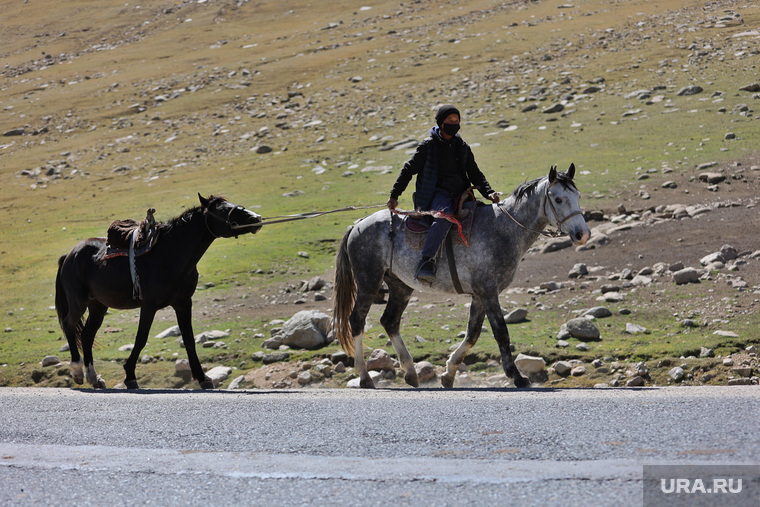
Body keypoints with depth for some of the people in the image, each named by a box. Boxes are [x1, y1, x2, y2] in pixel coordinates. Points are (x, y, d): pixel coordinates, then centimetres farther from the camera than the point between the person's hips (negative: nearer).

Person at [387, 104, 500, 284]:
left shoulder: (463, 147, 17)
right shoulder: (429, 145, 4)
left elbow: (475, 174, 19)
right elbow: (409, 170, 8)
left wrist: (489, 192, 2)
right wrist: (394, 195, 4)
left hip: (460, 195, 6)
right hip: (438, 194, -6)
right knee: (445, 216, -38)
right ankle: (426, 262, -47)